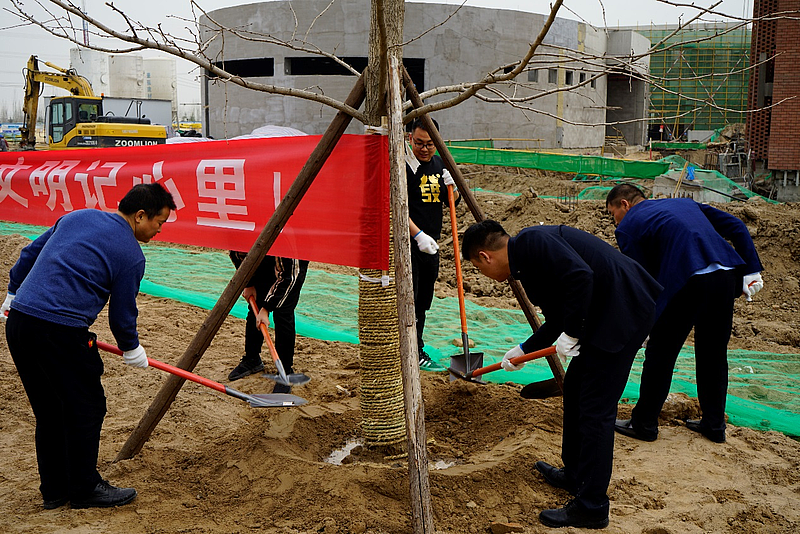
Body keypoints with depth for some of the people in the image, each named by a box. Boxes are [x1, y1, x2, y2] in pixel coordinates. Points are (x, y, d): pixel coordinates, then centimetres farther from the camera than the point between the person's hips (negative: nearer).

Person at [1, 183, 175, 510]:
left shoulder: (76, 216, 16)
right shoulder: (131, 255, -4)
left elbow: (29, 254, 23)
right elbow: (123, 314, 2)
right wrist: (132, 350, 19)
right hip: (60, 332, -8)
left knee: (48, 410, 18)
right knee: (86, 408, 8)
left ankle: (54, 489, 29)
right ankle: (84, 490, 20)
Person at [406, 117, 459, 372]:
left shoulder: (440, 164, 11)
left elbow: (452, 202, 18)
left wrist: (452, 186, -5)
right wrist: (418, 234, -27)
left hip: (430, 243, 7)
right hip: (407, 243, -7)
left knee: (423, 301, 14)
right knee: (409, 300, -7)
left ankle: (414, 348, 26)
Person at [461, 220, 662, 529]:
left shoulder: (530, 242, -14)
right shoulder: (526, 261, 17)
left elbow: (580, 275, -29)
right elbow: (557, 321, 23)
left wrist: (571, 333, -20)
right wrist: (523, 351, 30)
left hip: (622, 314, -11)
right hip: (605, 316, 11)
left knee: (595, 410, -5)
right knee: (574, 391, 20)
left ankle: (591, 507, 7)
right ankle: (575, 475, 37)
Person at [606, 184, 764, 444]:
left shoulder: (628, 226, 9)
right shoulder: (684, 203, 27)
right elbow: (735, 226, 18)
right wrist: (752, 269, 14)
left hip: (688, 283, -6)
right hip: (727, 275, 7)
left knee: (660, 354, 8)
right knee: (714, 354, 20)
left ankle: (644, 424, 19)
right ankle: (714, 425, 31)